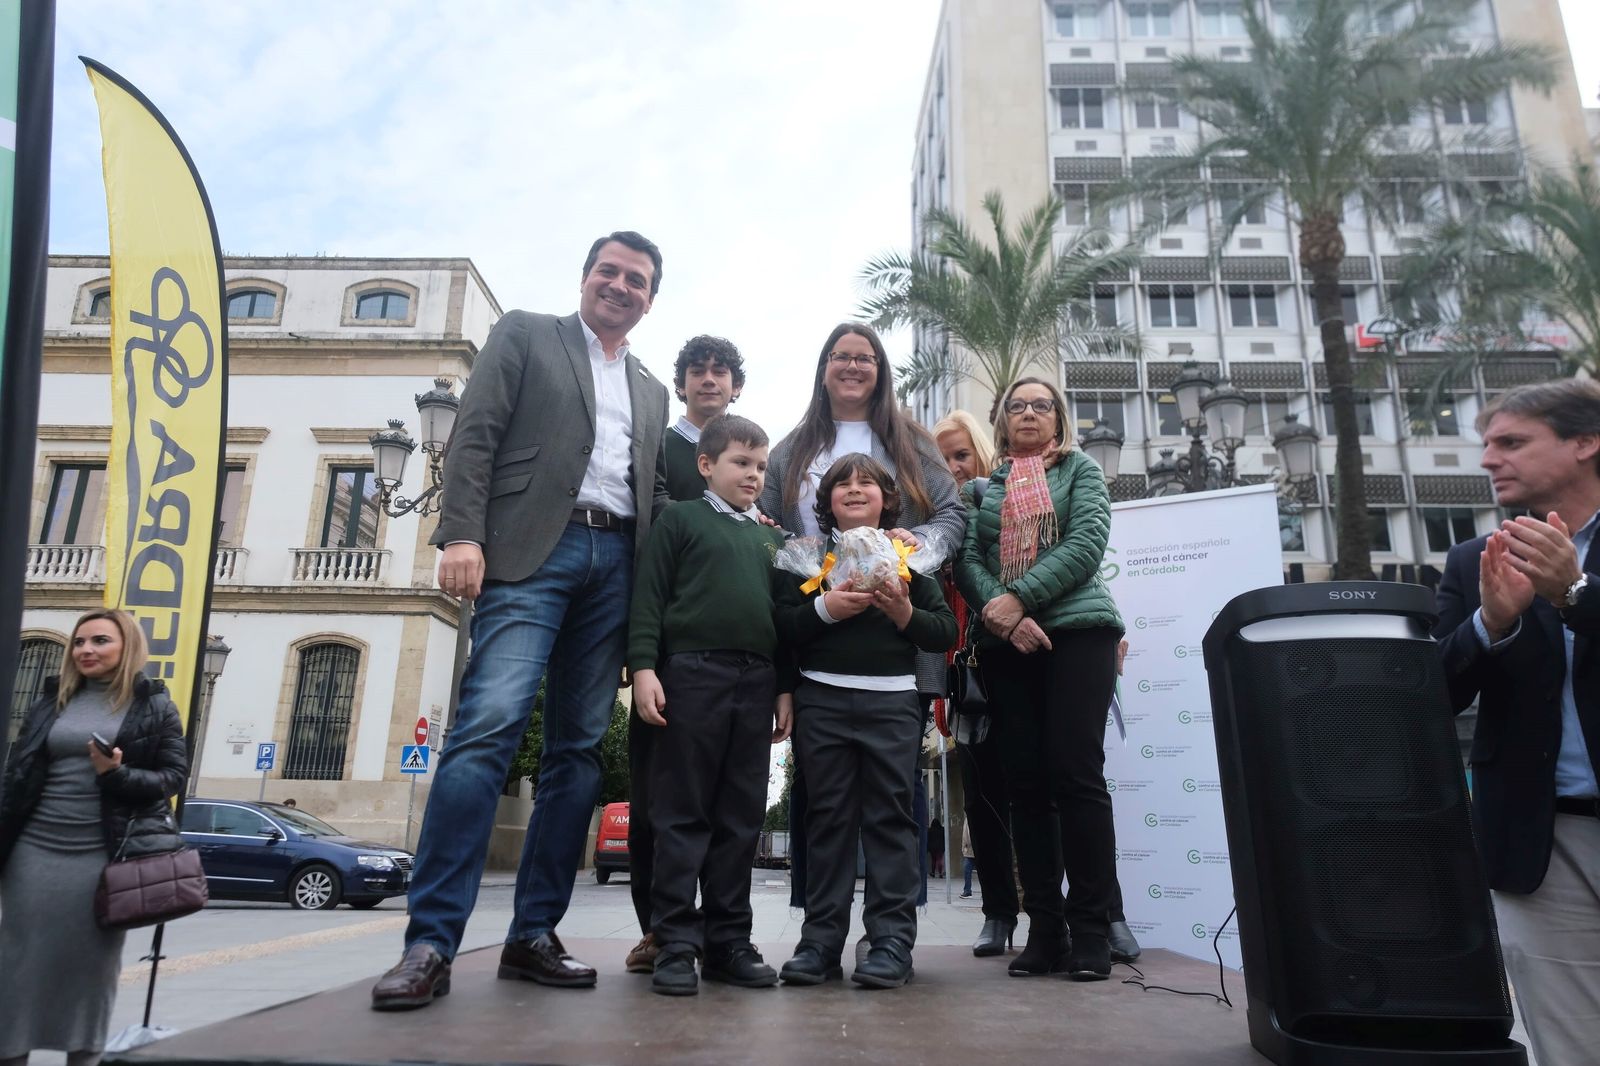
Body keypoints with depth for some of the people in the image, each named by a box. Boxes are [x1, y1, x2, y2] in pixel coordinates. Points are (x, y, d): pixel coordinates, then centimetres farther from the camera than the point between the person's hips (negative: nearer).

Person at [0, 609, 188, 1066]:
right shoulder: (52, 701, 10)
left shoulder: (154, 706, 0)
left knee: (91, 968, 6)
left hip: (105, 855, -3)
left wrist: (117, 774, -18)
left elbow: (175, 776, -2)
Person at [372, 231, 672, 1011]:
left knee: (578, 748, 1)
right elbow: (474, 437, 1)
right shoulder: (524, 335, 13)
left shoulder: (651, 392, 25)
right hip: (534, 547, -5)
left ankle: (533, 934, 8)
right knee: (490, 722, -19)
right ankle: (430, 941, -14)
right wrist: (463, 535, -12)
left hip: (615, 560, 5)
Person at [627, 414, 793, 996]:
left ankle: (728, 941, 14)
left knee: (741, 818, 6)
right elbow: (649, 596, 0)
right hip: (692, 671, -4)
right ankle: (676, 942, 5)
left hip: (756, 682, 5)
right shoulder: (681, 519, 7)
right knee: (683, 814, -2)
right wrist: (644, 666, -10)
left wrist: (785, 687, 11)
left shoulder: (773, 538, 20)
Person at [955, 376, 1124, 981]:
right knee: (1025, 783, 1)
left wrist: (1020, 598, -13)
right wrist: (998, 611, -14)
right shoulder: (984, 488, 19)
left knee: (1076, 775, -10)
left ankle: (1091, 931, -2)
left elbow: (1088, 543, -3)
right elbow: (967, 561, 5)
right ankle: (1045, 931, 7)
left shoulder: (1080, 470, 13)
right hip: (1003, 644, 3)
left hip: (1077, 631, -2)